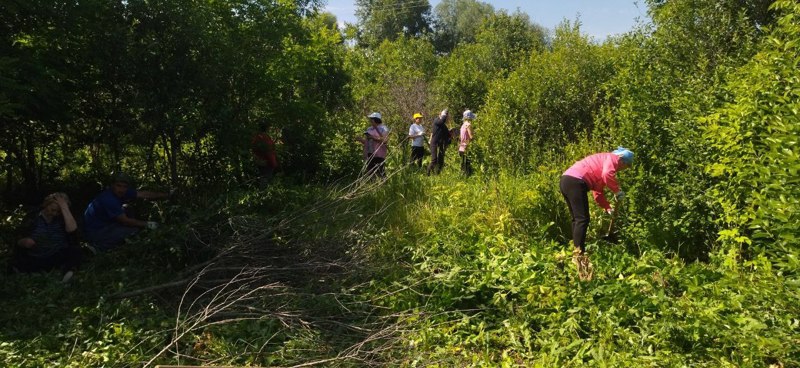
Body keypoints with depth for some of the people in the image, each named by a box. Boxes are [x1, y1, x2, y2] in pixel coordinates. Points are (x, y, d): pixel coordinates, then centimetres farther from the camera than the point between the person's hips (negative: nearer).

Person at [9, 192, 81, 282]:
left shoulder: (62, 219, 1)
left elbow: (72, 230, -21)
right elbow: (18, 241, 9)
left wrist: (65, 208, -19)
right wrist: (23, 242, -16)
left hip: (57, 258, -2)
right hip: (34, 259, 2)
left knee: (75, 250, -28)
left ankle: (68, 270, -49)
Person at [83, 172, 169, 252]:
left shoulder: (120, 192, -5)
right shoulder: (108, 199, -29)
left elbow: (144, 194, -2)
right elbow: (125, 221, -23)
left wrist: (167, 195, -4)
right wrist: (147, 224, -17)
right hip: (95, 232, -9)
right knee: (134, 229, -18)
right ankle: (100, 246, -2)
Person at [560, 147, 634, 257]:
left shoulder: (604, 160, 31)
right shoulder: (612, 158, 3)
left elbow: (598, 191, 32)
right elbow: (607, 174, -20)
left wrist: (607, 207, 26)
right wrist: (617, 190, -9)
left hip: (566, 180, 10)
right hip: (575, 181, -10)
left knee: (577, 219, 17)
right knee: (583, 219, -8)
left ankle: (576, 250, 21)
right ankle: (579, 253, -11)